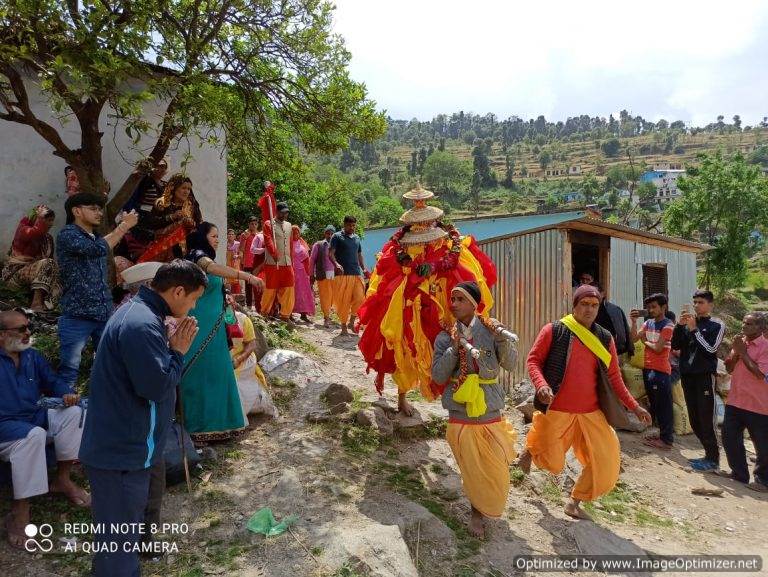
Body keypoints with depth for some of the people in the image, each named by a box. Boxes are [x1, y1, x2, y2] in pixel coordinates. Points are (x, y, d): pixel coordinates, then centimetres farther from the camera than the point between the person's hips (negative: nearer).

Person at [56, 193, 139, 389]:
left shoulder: (97, 237, 18)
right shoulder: (67, 234, -7)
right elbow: (99, 249, -24)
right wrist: (124, 225, -15)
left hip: (105, 314, 7)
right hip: (77, 316, -7)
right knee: (69, 369, -5)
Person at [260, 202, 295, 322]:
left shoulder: (288, 225, 17)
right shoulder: (269, 224, -1)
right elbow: (268, 241, -15)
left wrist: (291, 260, 16)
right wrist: (274, 254, -29)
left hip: (287, 263, 6)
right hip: (272, 263, -5)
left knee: (288, 289, 4)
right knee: (270, 289, 0)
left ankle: (285, 314, 12)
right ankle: (264, 313, 15)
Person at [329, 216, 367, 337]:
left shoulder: (357, 238, 19)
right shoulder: (337, 237, 2)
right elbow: (331, 253, -7)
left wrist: (363, 268, 12)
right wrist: (336, 263, -26)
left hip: (357, 273, 5)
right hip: (342, 274, -4)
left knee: (359, 298, -4)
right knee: (343, 301, -2)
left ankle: (351, 322, 16)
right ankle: (344, 326, 9)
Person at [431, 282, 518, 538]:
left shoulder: (490, 330, -5)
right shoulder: (445, 337, -3)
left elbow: (510, 363, -10)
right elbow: (438, 375, -8)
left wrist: (501, 338, -25)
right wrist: (454, 348, -19)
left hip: (491, 414, 1)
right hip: (462, 417, -1)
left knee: (497, 474, 10)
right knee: (473, 474, 8)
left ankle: (485, 507, 43)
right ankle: (477, 512, 37)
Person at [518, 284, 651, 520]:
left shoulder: (605, 339, 6)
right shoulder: (554, 330, -6)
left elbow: (614, 376, 11)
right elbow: (533, 360, -5)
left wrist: (634, 406, 5)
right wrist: (541, 385, -22)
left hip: (591, 413, 4)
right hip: (556, 411, -4)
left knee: (606, 462, 2)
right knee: (553, 463, 4)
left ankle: (574, 502, 25)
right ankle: (531, 449, 40)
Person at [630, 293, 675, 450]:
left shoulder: (667, 325, -11)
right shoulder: (648, 323, 10)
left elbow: (657, 348, -16)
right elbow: (634, 338, 3)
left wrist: (645, 341, 0)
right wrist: (634, 321, -6)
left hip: (660, 371, -8)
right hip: (647, 368, 8)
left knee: (663, 405, -1)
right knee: (654, 403, 16)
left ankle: (666, 439, 5)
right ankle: (663, 433, 27)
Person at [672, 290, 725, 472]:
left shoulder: (717, 325, -1)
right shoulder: (687, 322, 10)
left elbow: (711, 349, -13)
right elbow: (675, 345, 4)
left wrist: (694, 329, -14)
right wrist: (679, 325, -8)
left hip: (705, 376, -5)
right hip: (687, 376, 5)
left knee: (706, 419, -6)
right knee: (694, 420, 11)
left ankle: (713, 459, 4)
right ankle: (709, 454, 24)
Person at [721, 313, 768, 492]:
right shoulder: (740, 343, 10)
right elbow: (729, 368, 9)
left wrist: (743, 352, -15)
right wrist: (736, 352, -6)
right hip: (735, 402, 7)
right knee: (730, 439, 10)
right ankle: (739, 473, 25)